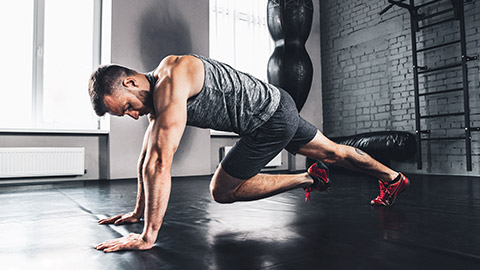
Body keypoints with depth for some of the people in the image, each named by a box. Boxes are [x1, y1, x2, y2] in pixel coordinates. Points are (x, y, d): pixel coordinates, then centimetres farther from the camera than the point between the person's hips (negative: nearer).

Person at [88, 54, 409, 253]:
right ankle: (392, 177, 47)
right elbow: (147, 157, 11)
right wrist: (139, 211, 15)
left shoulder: (171, 80, -26)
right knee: (332, 152, 25)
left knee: (221, 191, -2)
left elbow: (160, 163, -33)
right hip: (277, 109, 9)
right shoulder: (157, 93, 5)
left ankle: (306, 179, 6)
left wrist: (148, 235, -29)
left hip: (272, 118, -9)